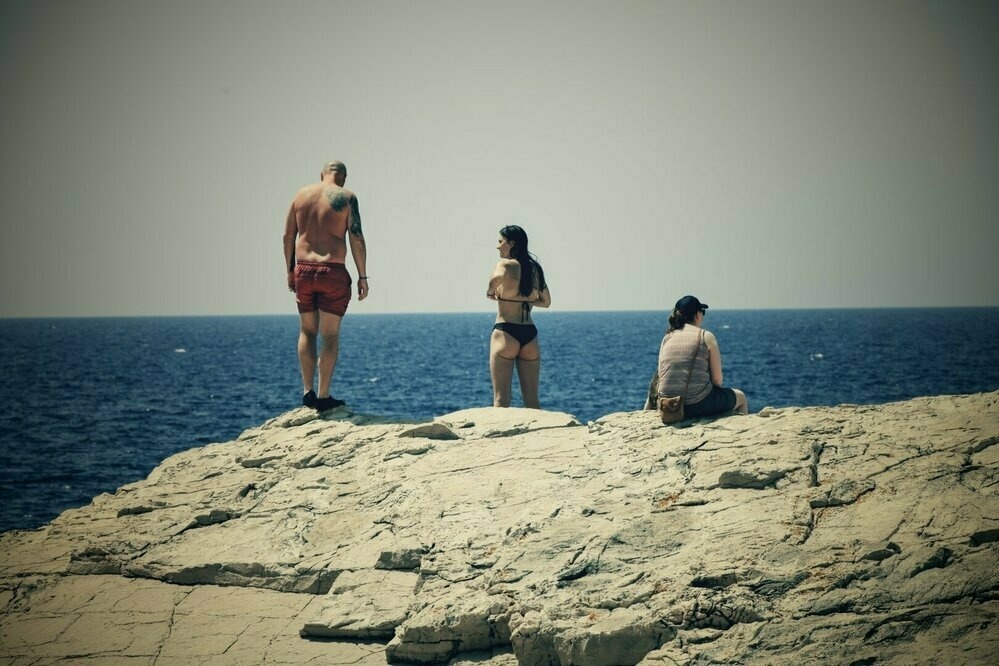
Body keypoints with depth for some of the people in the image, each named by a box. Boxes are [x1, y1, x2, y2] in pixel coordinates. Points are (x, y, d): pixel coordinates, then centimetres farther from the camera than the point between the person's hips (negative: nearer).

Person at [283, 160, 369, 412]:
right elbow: (357, 239, -9)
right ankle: (323, 396, 2)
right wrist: (363, 277, -5)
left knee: (307, 331, 17)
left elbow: (288, 236, 10)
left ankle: (308, 391, 15)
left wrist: (290, 271, 18)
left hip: (303, 270, 4)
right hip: (333, 272, -4)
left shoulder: (301, 194, 9)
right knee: (330, 335, 2)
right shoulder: (346, 197, -4)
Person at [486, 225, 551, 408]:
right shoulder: (535, 268, 12)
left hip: (506, 333, -6)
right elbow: (546, 302, 22)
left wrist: (490, 292, -12)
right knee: (532, 399, 8)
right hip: (530, 334, 6)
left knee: (501, 398, -3)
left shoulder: (506, 265, -7)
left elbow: (498, 277, -31)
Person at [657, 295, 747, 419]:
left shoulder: (667, 338, 10)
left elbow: (661, 376, 12)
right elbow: (717, 379, -5)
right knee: (740, 397, 24)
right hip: (698, 406, -6)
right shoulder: (705, 336, -4)